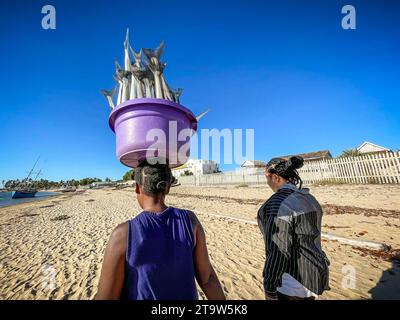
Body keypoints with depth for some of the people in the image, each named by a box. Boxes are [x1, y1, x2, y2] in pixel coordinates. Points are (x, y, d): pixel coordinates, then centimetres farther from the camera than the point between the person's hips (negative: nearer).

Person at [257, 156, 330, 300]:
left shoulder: (278, 204, -26)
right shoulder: (308, 198, 2)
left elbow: (278, 251, -26)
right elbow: (312, 238, 11)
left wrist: (269, 289, -15)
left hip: (293, 281, -8)